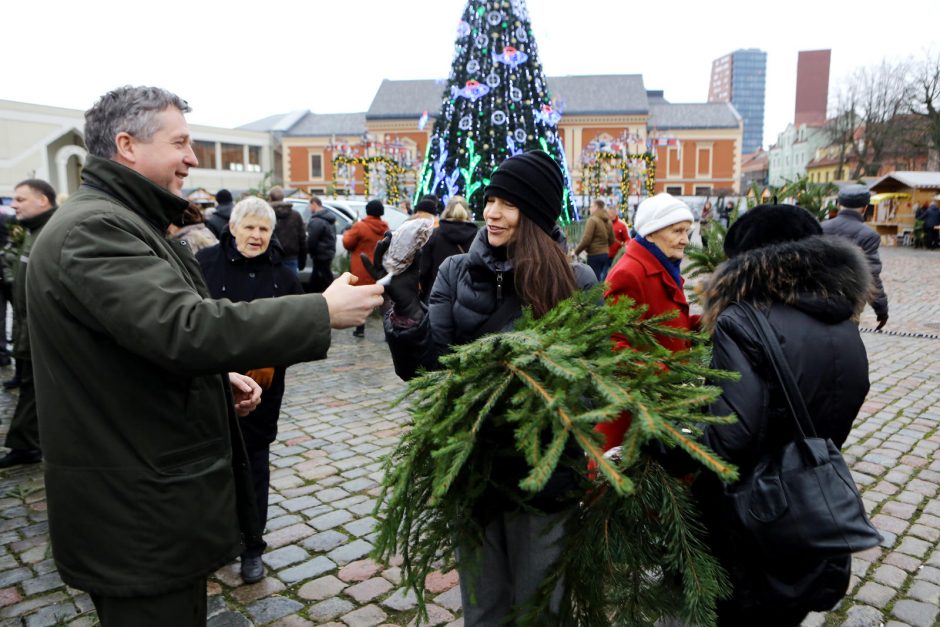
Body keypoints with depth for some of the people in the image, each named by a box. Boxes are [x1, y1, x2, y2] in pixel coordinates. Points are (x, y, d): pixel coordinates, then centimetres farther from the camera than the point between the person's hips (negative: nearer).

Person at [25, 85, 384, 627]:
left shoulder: (123, 222, 15)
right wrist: (323, 312, -27)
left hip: (162, 486, 10)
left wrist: (219, 377, 6)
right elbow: (185, 328, -33)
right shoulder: (92, 228, -20)